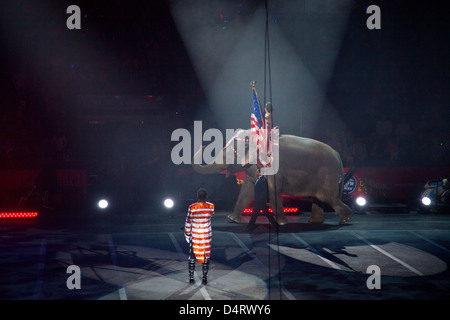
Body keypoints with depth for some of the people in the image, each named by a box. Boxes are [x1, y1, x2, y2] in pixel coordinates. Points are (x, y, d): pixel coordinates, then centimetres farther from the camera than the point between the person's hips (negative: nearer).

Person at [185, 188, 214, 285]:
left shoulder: (192, 207, -14)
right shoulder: (211, 206, -10)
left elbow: (188, 222, -7)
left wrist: (187, 234, 4)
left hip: (195, 235, -1)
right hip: (207, 235, 1)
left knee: (192, 256, 11)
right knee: (206, 256, 11)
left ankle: (191, 278, 13)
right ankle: (205, 278, 13)